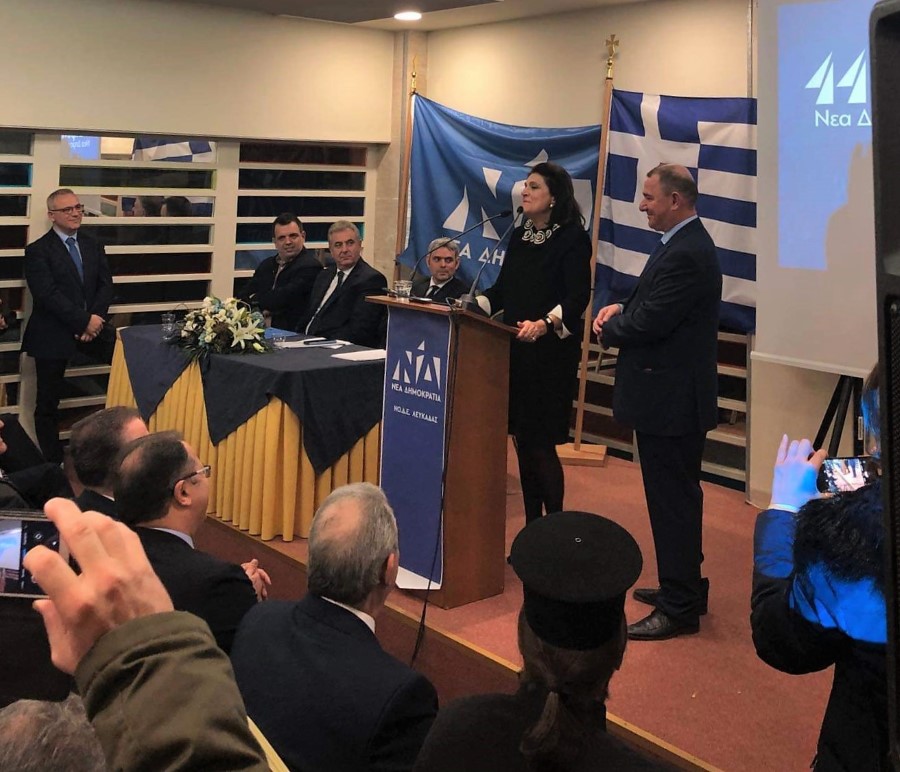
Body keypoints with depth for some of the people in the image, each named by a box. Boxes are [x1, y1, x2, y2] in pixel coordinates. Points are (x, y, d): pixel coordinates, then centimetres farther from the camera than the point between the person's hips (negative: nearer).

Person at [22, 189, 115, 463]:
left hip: (91, 325, 4)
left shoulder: (93, 246, 11)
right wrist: (84, 321, -20)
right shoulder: (38, 250, -7)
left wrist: (94, 319, -13)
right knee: (48, 404, 2)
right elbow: (48, 295, -17)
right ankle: (54, 461, 16)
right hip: (53, 334, -4)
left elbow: (105, 285, 4)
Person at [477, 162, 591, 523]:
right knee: (522, 441, 10)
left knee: (542, 444, -5)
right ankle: (531, 526, 19)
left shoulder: (573, 238, -7)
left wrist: (544, 324, -31)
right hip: (515, 350, 7)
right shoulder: (519, 236, 14)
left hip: (551, 354, -7)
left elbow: (577, 297, -16)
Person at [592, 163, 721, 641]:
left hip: (671, 399, -11)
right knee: (676, 498, 19)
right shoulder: (684, 244, 13)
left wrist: (608, 329, -6)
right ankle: (683, 587, 33)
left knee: (673, 501, -2)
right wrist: (623, 308, 1)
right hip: (672, 395, 11)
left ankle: (678, 608, 8)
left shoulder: (686, 254, -21)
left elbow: (651, 323, -24)